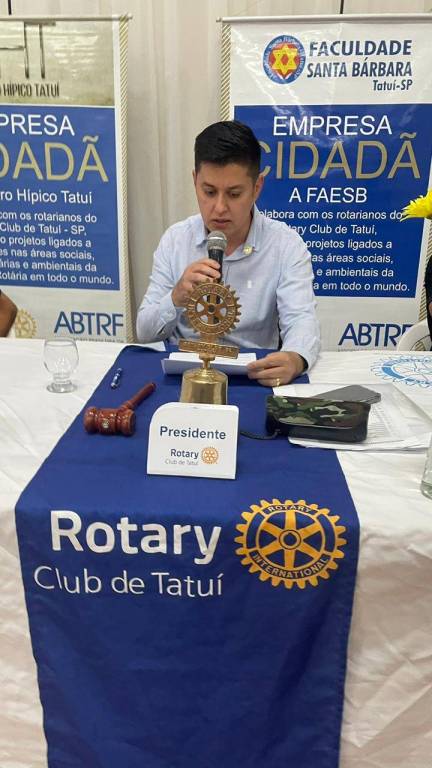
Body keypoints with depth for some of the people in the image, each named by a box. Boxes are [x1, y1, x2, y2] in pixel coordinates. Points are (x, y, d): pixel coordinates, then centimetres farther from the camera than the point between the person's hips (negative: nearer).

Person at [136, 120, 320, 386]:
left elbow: (302, 321, -15)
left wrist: (294, 359, -39)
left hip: (257, 379, 1)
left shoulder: (287, 244, -3)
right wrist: (177, 298, -20)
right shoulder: (175, 239, 2)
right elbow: (145, 332, 1)